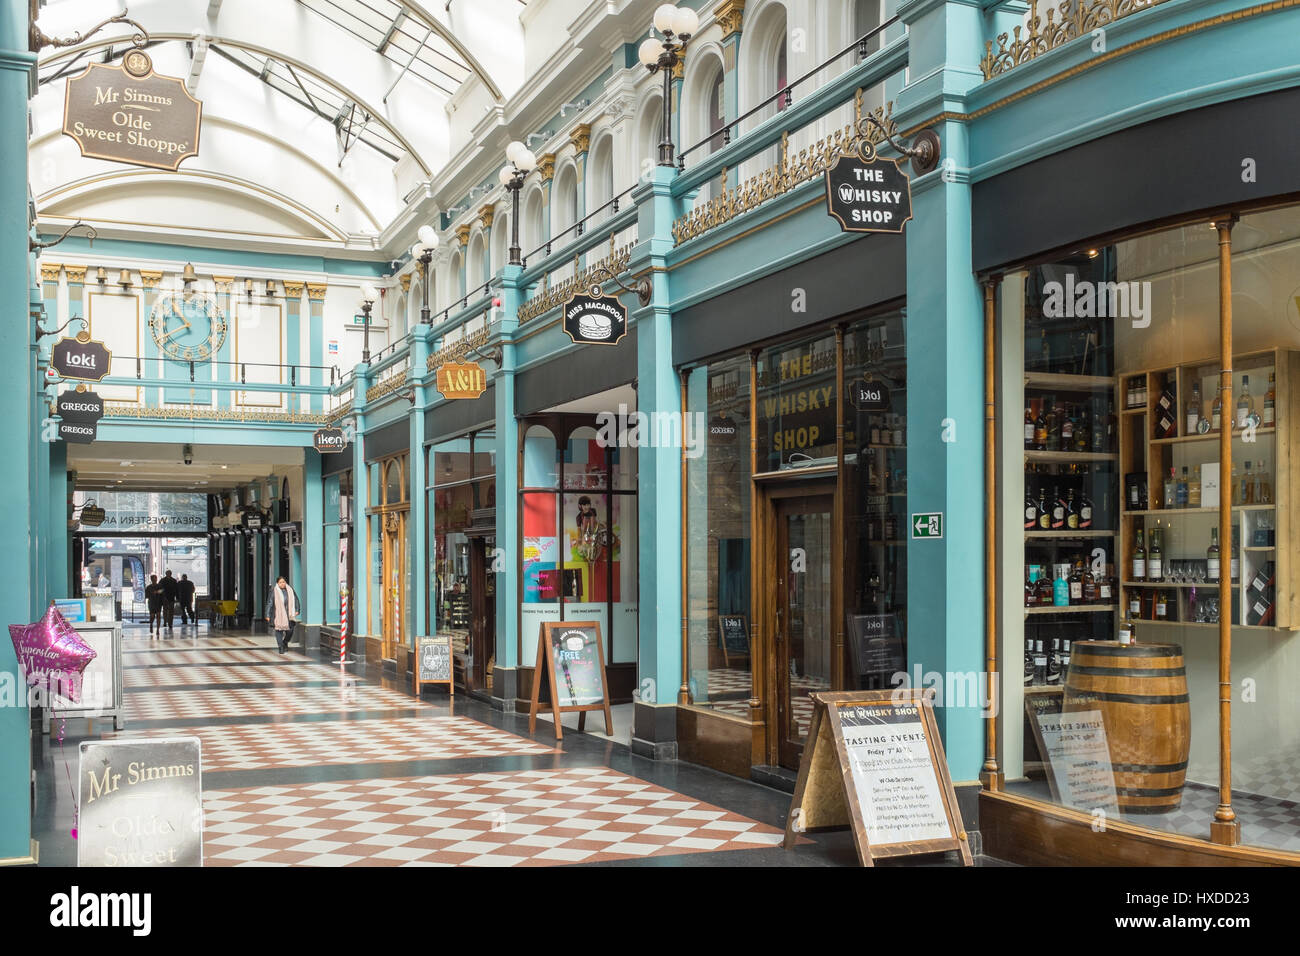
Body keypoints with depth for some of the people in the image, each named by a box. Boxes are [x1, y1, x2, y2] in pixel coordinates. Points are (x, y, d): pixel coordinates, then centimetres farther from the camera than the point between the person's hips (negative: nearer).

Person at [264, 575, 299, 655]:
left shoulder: (290, 590, 5)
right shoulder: (274, 591, -5)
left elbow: (295, 600, 14)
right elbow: (269, 603, -4)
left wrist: (296, 610, 4)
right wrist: (268, 615, -7)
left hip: (288, 614, 3)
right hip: (278, 615, -3)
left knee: (290, 630, 1)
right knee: (279, 630, -4)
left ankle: (285, 642, 28)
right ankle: (280, 647, 4)